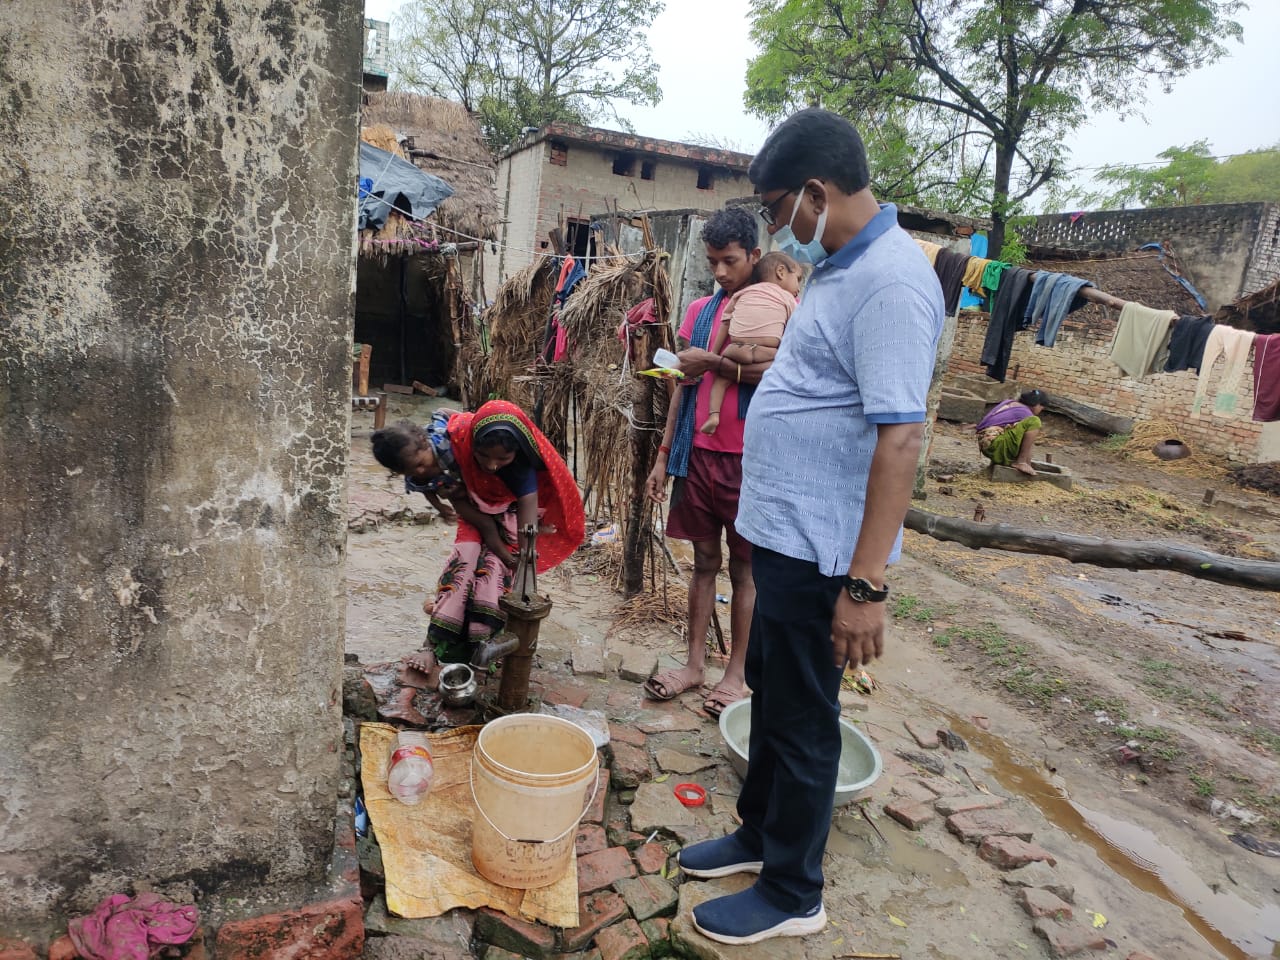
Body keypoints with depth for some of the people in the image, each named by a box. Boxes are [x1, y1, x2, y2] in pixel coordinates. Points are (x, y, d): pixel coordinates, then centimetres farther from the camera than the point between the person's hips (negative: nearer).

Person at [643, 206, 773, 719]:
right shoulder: (700, 310, 11)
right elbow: (684, 385, 12)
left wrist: (714, 362, -16)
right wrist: (664, 455, 10)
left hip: (747, 459, -4)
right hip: (698, 452, 5)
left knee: (744, 568, 7)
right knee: (704, 561, 13)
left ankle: (737, 673, 19)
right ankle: (694, 662, 24)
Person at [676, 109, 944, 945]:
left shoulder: (891, 281, -20)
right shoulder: (842, 265, 11)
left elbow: (900, 437, -26)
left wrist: (866, 584, -27)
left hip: (821, 551, -10)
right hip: (784, 531, 10)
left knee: (802, 719, 6)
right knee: (770, 691, 22)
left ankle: (792, 895, 28)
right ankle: (759, 836, 43)